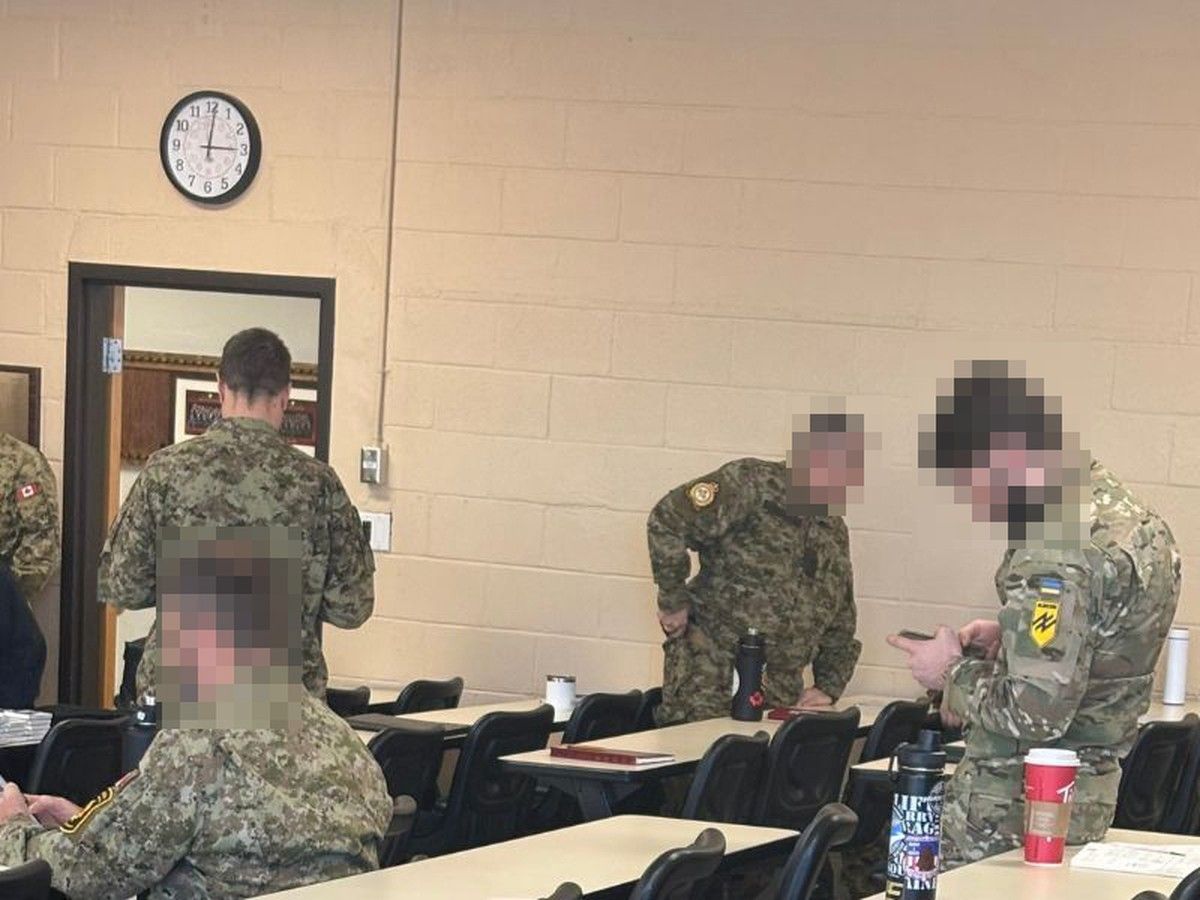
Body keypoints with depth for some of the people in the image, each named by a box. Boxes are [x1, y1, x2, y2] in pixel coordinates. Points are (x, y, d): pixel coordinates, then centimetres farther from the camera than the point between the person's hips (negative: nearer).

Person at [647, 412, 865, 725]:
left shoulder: (835, 532, 18)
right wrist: (672, 601, -13)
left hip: (781, 695, 7)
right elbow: (668, 519, -18)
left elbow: (840, 627, 26)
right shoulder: (755, 483, -7)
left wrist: (828, 687, 12)